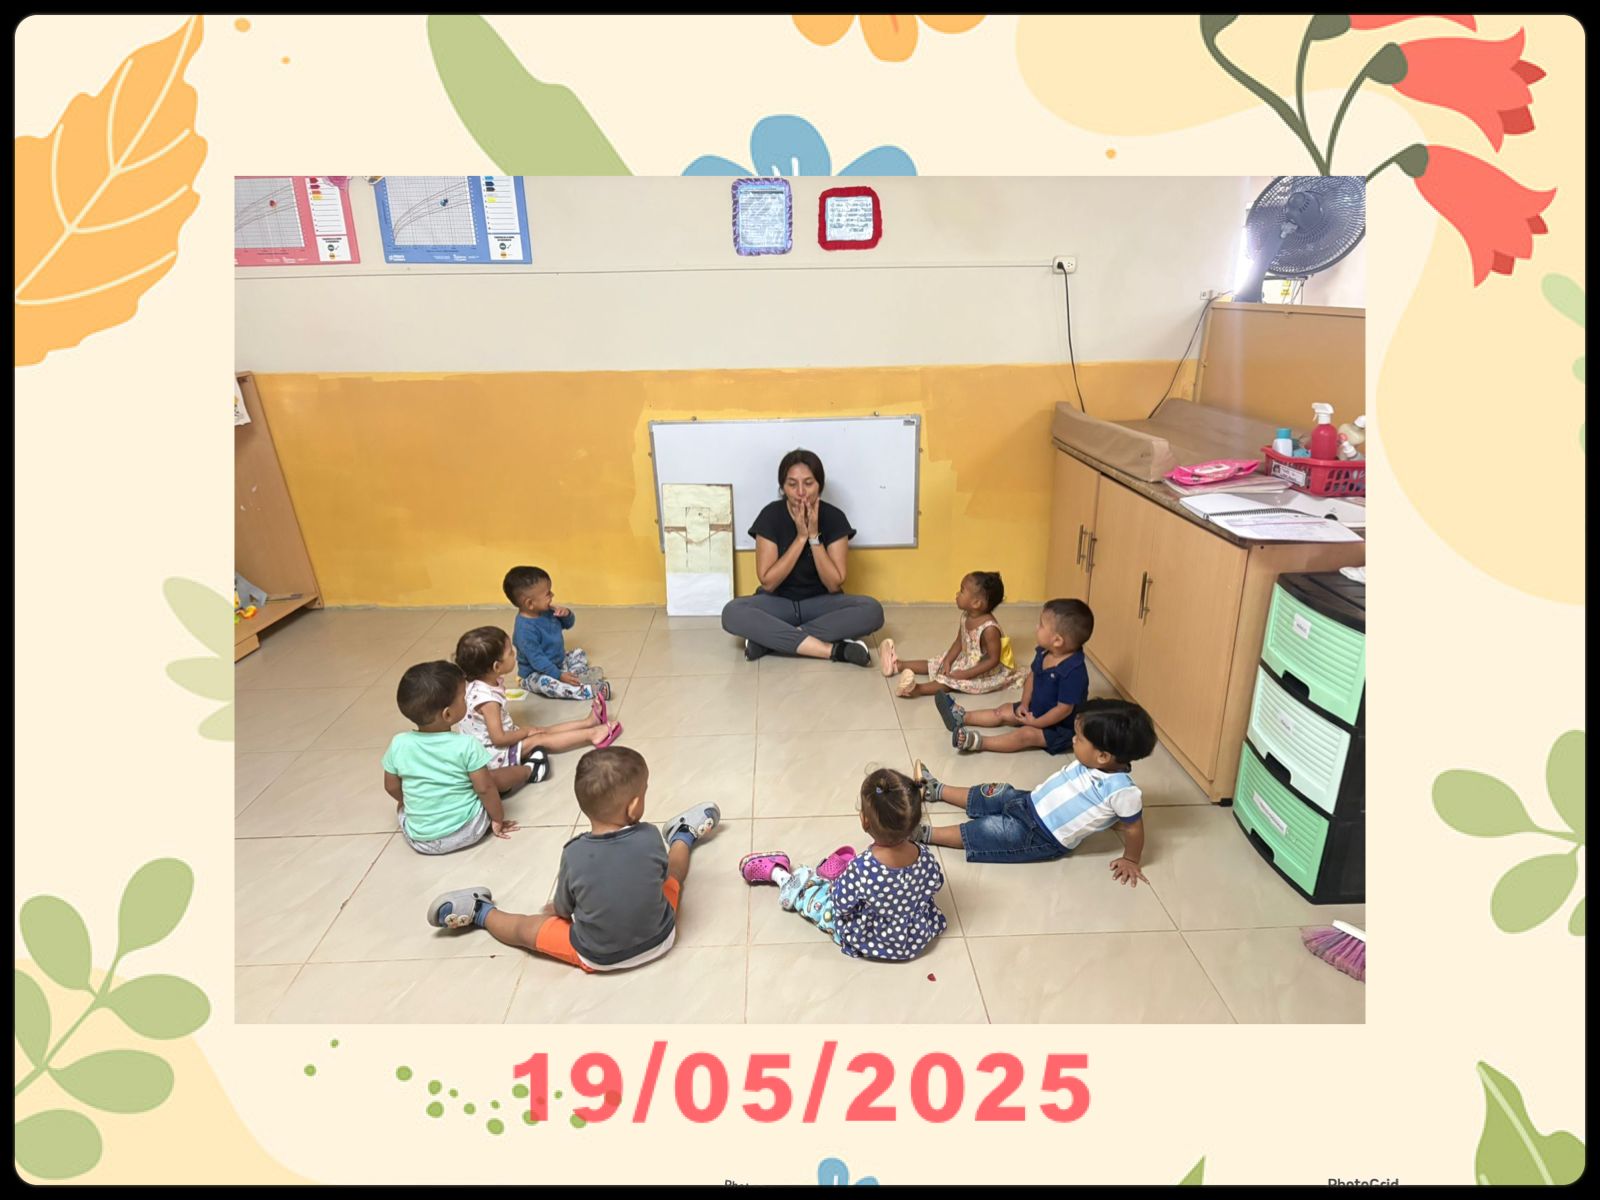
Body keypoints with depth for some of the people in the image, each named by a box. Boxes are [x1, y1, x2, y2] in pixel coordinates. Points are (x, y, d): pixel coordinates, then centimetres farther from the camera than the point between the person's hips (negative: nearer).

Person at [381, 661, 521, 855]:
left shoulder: (398, 745, -10)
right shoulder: (467, 745, -19)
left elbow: (392, 788, 3)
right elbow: (485, 788, -14)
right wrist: (498, 819, 3)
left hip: (418, 840, 3)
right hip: (467, 831, -2)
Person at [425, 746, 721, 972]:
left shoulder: (574, 854, -26)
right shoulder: (651, 838, -24)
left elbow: (563, 910, -9)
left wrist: (552, 909, 14)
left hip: (599, 957, -1)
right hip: (660, 939, 2)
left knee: (526, 928, 17)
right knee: (675, 867, 25)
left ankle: (481, 913, 44)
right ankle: (683, 838, 54)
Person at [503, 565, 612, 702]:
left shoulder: (546, 611, -4)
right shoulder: (525, 629, -31)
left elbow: (568, 624, 11)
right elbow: (537, 659, -31)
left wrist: (567, 614, -13)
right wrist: (560, 675, -32)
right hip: (535, 673, -10)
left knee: (579, 654, 14)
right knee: (545, 682, -38)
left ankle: (575, 674, -19)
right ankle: (591, 690, -44)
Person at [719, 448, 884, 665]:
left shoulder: (834, 518, -12)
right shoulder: (770, 516, -13)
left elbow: (834, 584, -14)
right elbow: (768, 582, -16)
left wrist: (814, 535, -23)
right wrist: (801, 537, -23)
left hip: (821, 603, 1)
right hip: (778, 603, 0)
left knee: (872, 610, -28)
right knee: (732, 613, -31)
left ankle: (769, 639, -27)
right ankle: (833, 650, -33)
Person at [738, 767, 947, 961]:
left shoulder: (860, 869, -39)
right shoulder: (927, 859, -27)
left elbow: (841, 906, -21)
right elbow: (935, 887, -5)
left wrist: (837, 882, -1)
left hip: (866, 941, -4)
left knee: (808, 887, 14)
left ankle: (780, 875, 44)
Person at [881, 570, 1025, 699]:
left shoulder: (989, 629, -32)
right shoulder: (966, 617, -8)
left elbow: (993, 660, -29)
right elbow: (959, 643, 4)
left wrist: (966, 674, -30)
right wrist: (947, 661, -11)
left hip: (986, 673, -8)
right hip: (966, 660, 8)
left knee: (952, 680, -24)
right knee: (938, 665, 6)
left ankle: (917, 689, -38)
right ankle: (898, 664, 11)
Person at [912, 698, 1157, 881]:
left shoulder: (1122, 791, -30)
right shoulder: (1090, 762, -9)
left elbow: (1134, 828, -16)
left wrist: (1130, 860, -4)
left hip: (1042, 837, -7)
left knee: (987, 830, -10)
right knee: (996, 794, 13)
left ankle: (924, 834, 0)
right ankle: (935, 789, 31)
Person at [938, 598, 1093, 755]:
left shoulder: (1073, 671, -36)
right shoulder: (1044, 653, -9)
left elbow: (1064, 709, -32)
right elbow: (1032, 675, 8)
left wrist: (1036, 723, -23)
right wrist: (1024, 704, -1)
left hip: (1060, 726, -9)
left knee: (1026, 734, -26)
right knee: (1004, 711, 9)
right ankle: (962, 717, 14)